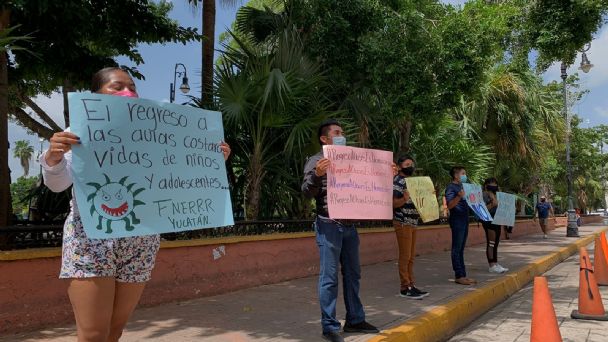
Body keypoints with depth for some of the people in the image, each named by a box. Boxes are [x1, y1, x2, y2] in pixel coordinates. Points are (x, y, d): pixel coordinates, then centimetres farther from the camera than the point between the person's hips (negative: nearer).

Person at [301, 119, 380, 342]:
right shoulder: (316, 161, -2)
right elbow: (307, 192, -12)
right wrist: (316, 174, -31)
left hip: (349, 225, 7)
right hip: (329, 225, -7)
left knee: (352, 274, 12)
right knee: (330, 277, -4)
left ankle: (354, 320, 24)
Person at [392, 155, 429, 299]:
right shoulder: (397, 181, -9)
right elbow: (393, 203, -17)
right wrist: (404, 199, -34)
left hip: (412, 222, 9)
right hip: (403, 223, -9)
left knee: (411, 256, 10)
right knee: (405, 256, -8)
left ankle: (410, 285, 15)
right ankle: (405, 288, -4)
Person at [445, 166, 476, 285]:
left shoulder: (461, 186, 18)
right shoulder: (451, 187, -9)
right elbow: (449, 205, -19)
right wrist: (459, 197, -33)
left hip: (464, 220, 9)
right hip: (457, 220, -9)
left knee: (461, 249, 11)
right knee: (457, 249, -5)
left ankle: (463, 275, 14)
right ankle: (459, 276, -3)